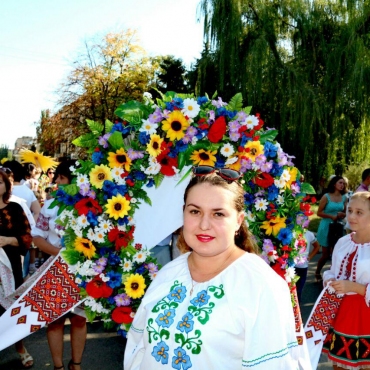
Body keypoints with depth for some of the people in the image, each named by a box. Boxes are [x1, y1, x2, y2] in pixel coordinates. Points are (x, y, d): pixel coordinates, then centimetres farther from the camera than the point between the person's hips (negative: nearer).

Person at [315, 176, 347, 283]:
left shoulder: (344, 197, 4)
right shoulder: (326, 197, -9)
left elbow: (345, 212, 14)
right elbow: (319, 212, -9)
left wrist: (342, 215, -9)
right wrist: (332, 216, -18)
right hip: (327, 227, -4)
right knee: (326, 254, 3)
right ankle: (317, 273, 27)